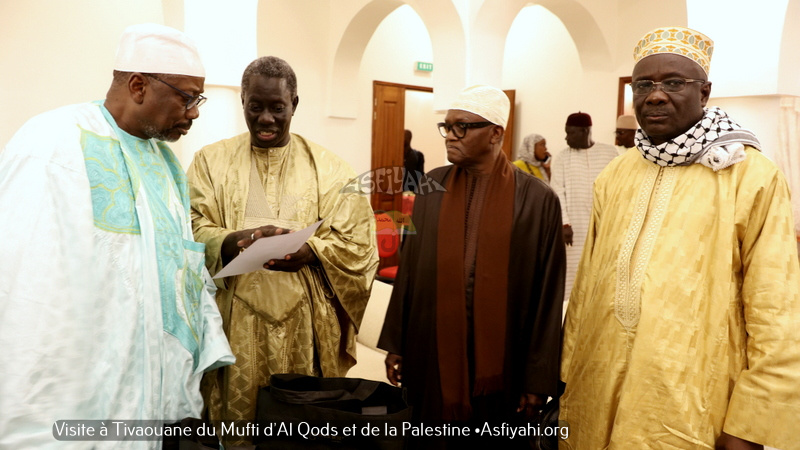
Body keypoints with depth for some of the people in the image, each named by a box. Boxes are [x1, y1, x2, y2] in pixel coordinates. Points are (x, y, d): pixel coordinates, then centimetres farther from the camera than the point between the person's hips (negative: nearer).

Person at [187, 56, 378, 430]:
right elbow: (193, 233, -3)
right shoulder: (211, 161, 6)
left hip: (304, 323, 0)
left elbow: (356, 244, -1)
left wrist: (308, 252, -20)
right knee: (235, 420, 7)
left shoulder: (327, 168, 5)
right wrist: (234, 241, -24)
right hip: (235, 322, 0)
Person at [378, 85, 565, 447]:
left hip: (499, 359, -2)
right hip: (431, 350, 3)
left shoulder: (537, 199, -8)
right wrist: (395, 343, 6)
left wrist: (539, 377, -6)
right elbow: (409, 268, 6)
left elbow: (547, 295, -7)